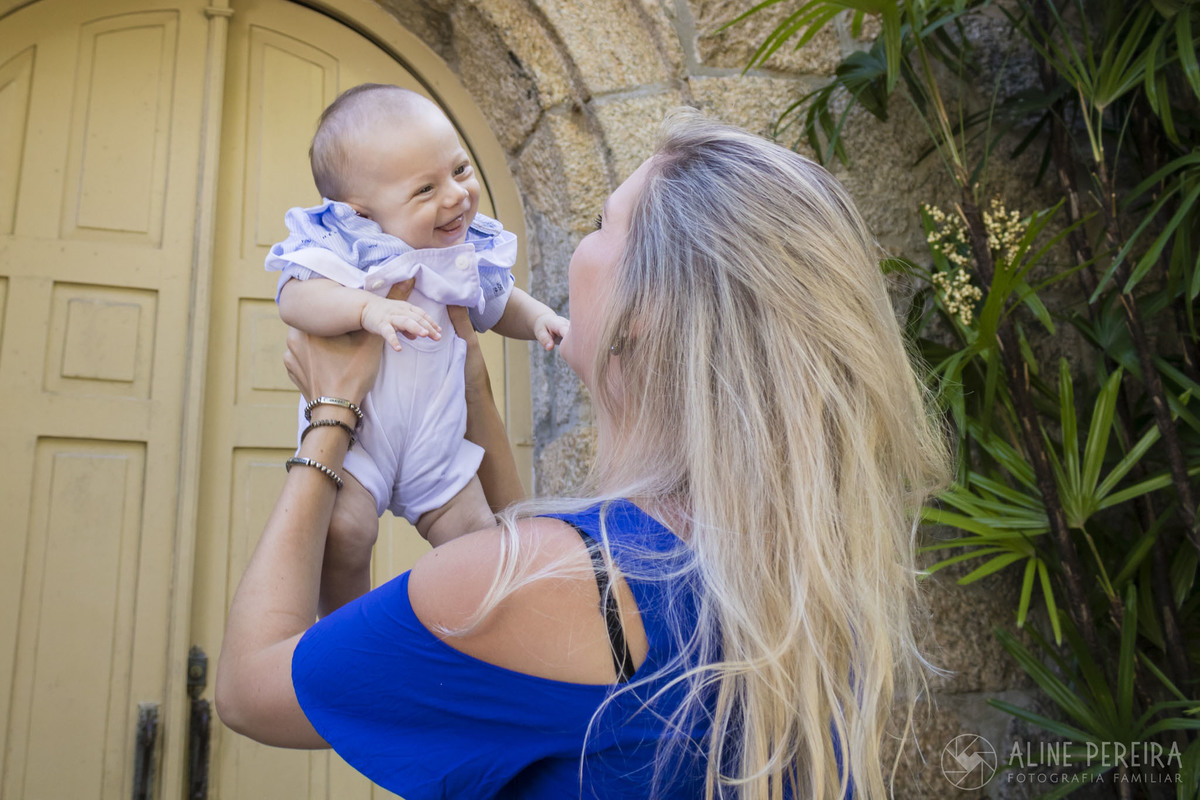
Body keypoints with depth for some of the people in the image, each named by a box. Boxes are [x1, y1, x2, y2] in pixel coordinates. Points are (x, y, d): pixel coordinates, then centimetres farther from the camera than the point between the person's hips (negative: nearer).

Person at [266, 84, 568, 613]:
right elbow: (295, 299, -33)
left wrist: (538, 318, -1)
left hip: (438, 442, 5)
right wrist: (369, 308, -48)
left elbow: (497, 304, 19)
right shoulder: (346, 247, -17)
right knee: (344, 528, -25)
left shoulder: (471, 251, 0)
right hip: (351, 434, -5)